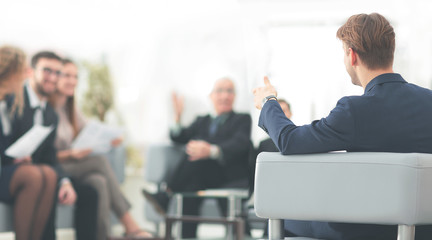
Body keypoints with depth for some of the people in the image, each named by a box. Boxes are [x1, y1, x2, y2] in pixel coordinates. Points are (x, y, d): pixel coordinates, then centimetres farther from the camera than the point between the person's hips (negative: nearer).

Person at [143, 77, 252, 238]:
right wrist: (177, 118, -7)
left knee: (197, 155, -30)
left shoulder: (242, 119, 13)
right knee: (191, 187, -32)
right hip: (202, 176, 4)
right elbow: (180, 138, 15)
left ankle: (165, 197, -33)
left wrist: (211, 151, -31)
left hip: (230, 179, -4)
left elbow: (240, 144, -10)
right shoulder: (202, 121, 29)